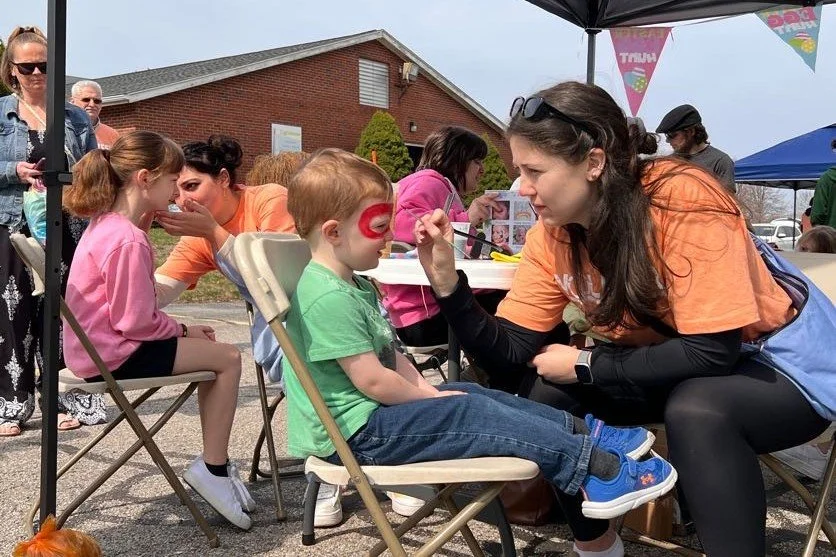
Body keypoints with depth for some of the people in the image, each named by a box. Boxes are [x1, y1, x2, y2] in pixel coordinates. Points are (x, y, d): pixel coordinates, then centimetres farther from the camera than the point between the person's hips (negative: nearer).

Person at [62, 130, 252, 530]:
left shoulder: (108, 225, 9)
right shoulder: (128, 240, -25)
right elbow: (136, 321, -22)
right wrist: (183, 329, -8)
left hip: (101, 345, 11)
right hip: (114, 353, -11)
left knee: (211, 353, 15)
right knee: (226, 358, -8)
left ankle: (215, 466, 16)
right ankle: (212, 468, 1)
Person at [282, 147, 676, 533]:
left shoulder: (355, 285, 14)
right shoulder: (329, 297, -23)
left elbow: (389, 355, 15)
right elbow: (372, 379, -23)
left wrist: (430, 393, 0)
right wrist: (430, 397, -8)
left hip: (374, 412, 11)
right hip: (356, 433, -11)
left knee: (474, 393, 6)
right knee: (471, 412, -17)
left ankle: (586, 434, 6)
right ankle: (596, 469, -16)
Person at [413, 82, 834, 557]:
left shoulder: (683, 200, -29)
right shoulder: (551, 237, -10)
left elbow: (712, 352, -30)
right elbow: (509, 359, -12)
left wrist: (584, 366, -23)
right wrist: (446, 278, -25)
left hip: (783, 363, -6)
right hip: (671, 369, 6)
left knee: (694, 408, -36)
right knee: (544, 392, -10)